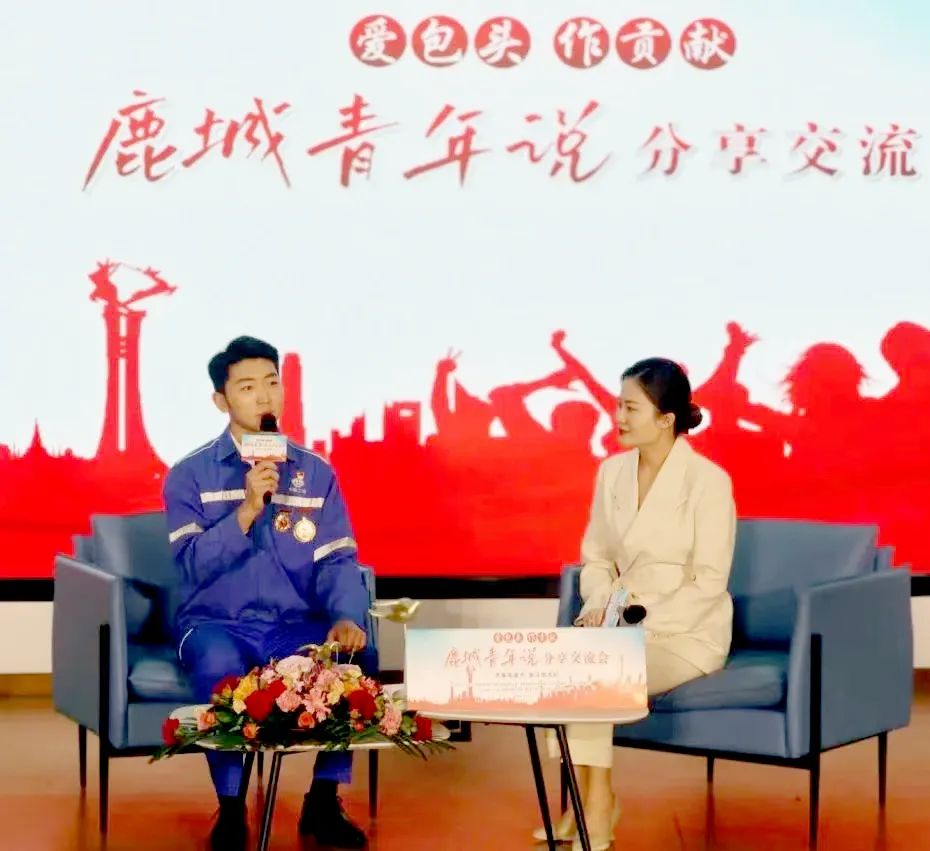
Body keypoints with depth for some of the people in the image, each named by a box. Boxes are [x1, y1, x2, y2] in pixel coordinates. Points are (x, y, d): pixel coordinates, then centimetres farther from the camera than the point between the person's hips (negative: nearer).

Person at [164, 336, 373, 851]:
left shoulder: (315, 472, 7)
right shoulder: (190, 475, -1)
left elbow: (336, 560, 0)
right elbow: (192, 567, -12)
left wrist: (347, 618, -21)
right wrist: (248, 510, -23)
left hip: (297, 624, 3)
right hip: (216, 623, -2)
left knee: (356, 657, -27)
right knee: (220, 667, -36)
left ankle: (324, 800, -8)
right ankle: (231, 808, -15)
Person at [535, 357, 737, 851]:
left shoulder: (707, 481, -14)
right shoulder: (612, 472, 4)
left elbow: (708, 583, -15)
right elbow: (596, 558, 10)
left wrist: (641, 618, -23)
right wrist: (600, 603, -10)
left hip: (687, 634, -5)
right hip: (629, 626, 5)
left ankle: (598, 801, -13)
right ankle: (583, 800, -15)